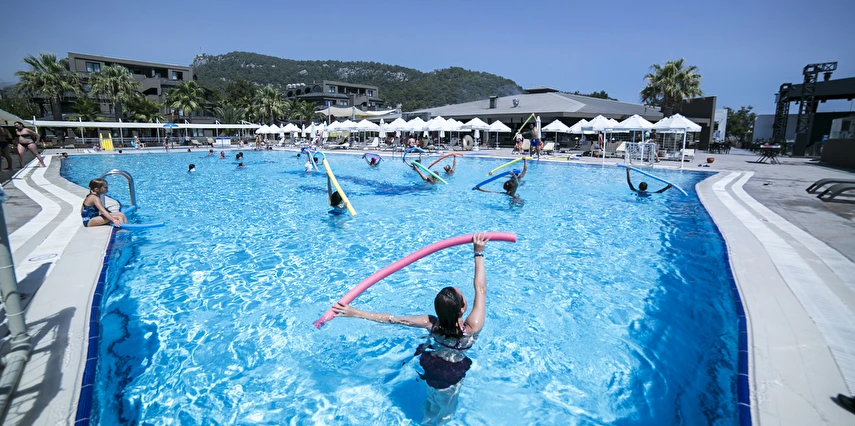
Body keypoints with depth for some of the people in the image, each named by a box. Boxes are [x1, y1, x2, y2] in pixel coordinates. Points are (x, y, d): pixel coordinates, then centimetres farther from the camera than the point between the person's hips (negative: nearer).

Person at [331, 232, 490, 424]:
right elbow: (481, 289, -34)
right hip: (450, 376, -3)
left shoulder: (433, 324, -30)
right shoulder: (472, 328, -38)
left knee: (432, 402, 35)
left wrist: (355, 313, -29)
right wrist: (478, 253, -29)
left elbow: (395, 320, -32)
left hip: (431, 367, 3)